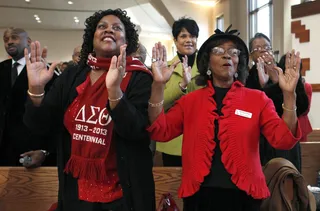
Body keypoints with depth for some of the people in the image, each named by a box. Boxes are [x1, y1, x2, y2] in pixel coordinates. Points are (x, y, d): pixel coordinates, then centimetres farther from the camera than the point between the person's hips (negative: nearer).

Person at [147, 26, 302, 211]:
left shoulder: (257, 99, 1)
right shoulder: (190, 100, 4)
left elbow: (283, 139, -7)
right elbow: (160, 132, -6)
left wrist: (289, 94, -19)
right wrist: (158, 85, -17)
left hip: (244, 195, 0)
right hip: (199, 195, 1)